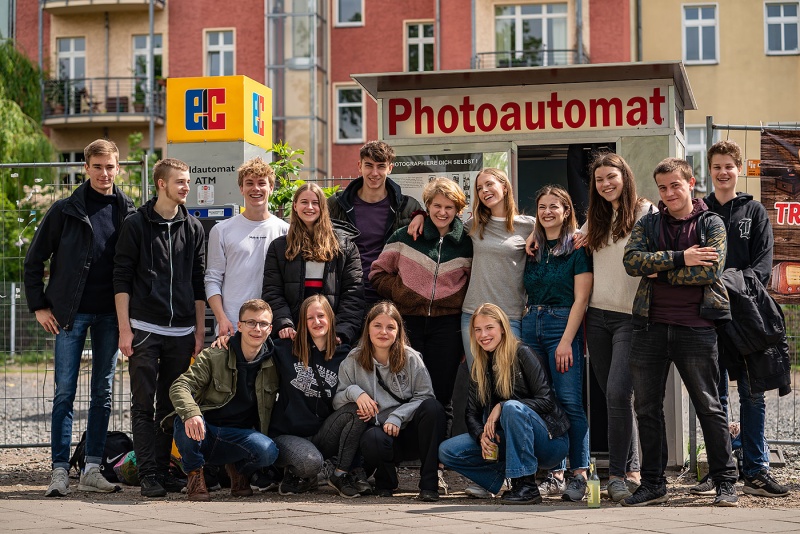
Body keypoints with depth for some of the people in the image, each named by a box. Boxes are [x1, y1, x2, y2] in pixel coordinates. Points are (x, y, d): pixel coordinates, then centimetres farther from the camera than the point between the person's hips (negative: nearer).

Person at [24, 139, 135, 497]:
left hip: (110, 315, 2)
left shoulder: (129, 213, 6)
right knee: (65, 392, -2)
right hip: (71, 313, -2)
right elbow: (34, 260, 4)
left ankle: (92, 469, 12)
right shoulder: (65, 211, 0)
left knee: (103, 393, 6)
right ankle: (60, 471, 1)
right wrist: (39, 306, -2)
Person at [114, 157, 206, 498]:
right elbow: (122, 279, -1)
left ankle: (163, 470, 14)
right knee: (143, 405, -3)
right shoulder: (136, 225, 1)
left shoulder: (193, 228, 11)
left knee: (170, 406, 7)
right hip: (144, 329, -3)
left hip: (181, 332, 3)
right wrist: (124, 329, -7)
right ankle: (148, 474, -1)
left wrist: (199, 330, 9)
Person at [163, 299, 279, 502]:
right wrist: (190, 413, -38)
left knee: (268, 450, -31)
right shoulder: (213, 356, -6)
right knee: (186, 420, -37)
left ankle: (239, 469, 7)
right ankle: (194, 475, -8)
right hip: (201, 432, -2)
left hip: (238, 436, 2)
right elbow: (179, 386, -17)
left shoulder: (273, 363, 2)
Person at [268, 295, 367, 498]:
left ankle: (341, 475, -13)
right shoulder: (287, 350, 0)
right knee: (310, 462, -35)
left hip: (322, 436, 3)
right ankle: (294, 475, 4)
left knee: (355, 410, -24)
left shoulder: (343, 355, 6)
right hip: (288, 434, -3)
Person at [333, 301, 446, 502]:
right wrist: (354, 392, -20)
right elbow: (336, 401, 2)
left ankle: (429, 483, -24)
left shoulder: (410, 358, 2)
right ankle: (385, 482, -1)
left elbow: (424, 396, -4)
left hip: (408, 431, 1)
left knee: (432, 407, -30)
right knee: (373, 438, -38)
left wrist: (397, 417, -17)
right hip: (377, 430, -1)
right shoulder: (353, 361, 4)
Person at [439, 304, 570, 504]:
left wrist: (503, 407, -25)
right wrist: (482, 436, -17)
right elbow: (472, 413, 4)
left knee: (512, 408, -37)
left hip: (549, 441, -6)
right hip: (509, 441, 6)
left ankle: (527, 487, -30)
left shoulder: (522, 354, -11)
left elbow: (546, 401, -17)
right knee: (447, 451, -7)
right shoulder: (479, 366, 7)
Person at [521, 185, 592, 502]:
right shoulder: (532, 249, 14)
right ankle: (553, 473, 8)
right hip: (531, 325, 5)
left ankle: (579, 474, -7)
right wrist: (521, 330, 4)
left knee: (569, 402, -10)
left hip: (563, 324, -5)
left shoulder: (577, 248, -1)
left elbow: (581, 298, -7)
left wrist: (566, 340, -14)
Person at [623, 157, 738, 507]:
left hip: (695, 328, -3)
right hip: (651, 326, 3)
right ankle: (653, 484, 16)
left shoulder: (711, 224, 3)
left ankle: (725, 482, 12)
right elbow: (632, 261, -8)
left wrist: (662, 271, -8)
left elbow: (711, 270, -12)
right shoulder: (647, 224, 11)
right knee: (647, 408, 7)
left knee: (709, 406, 3)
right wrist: (680, 259, -14)